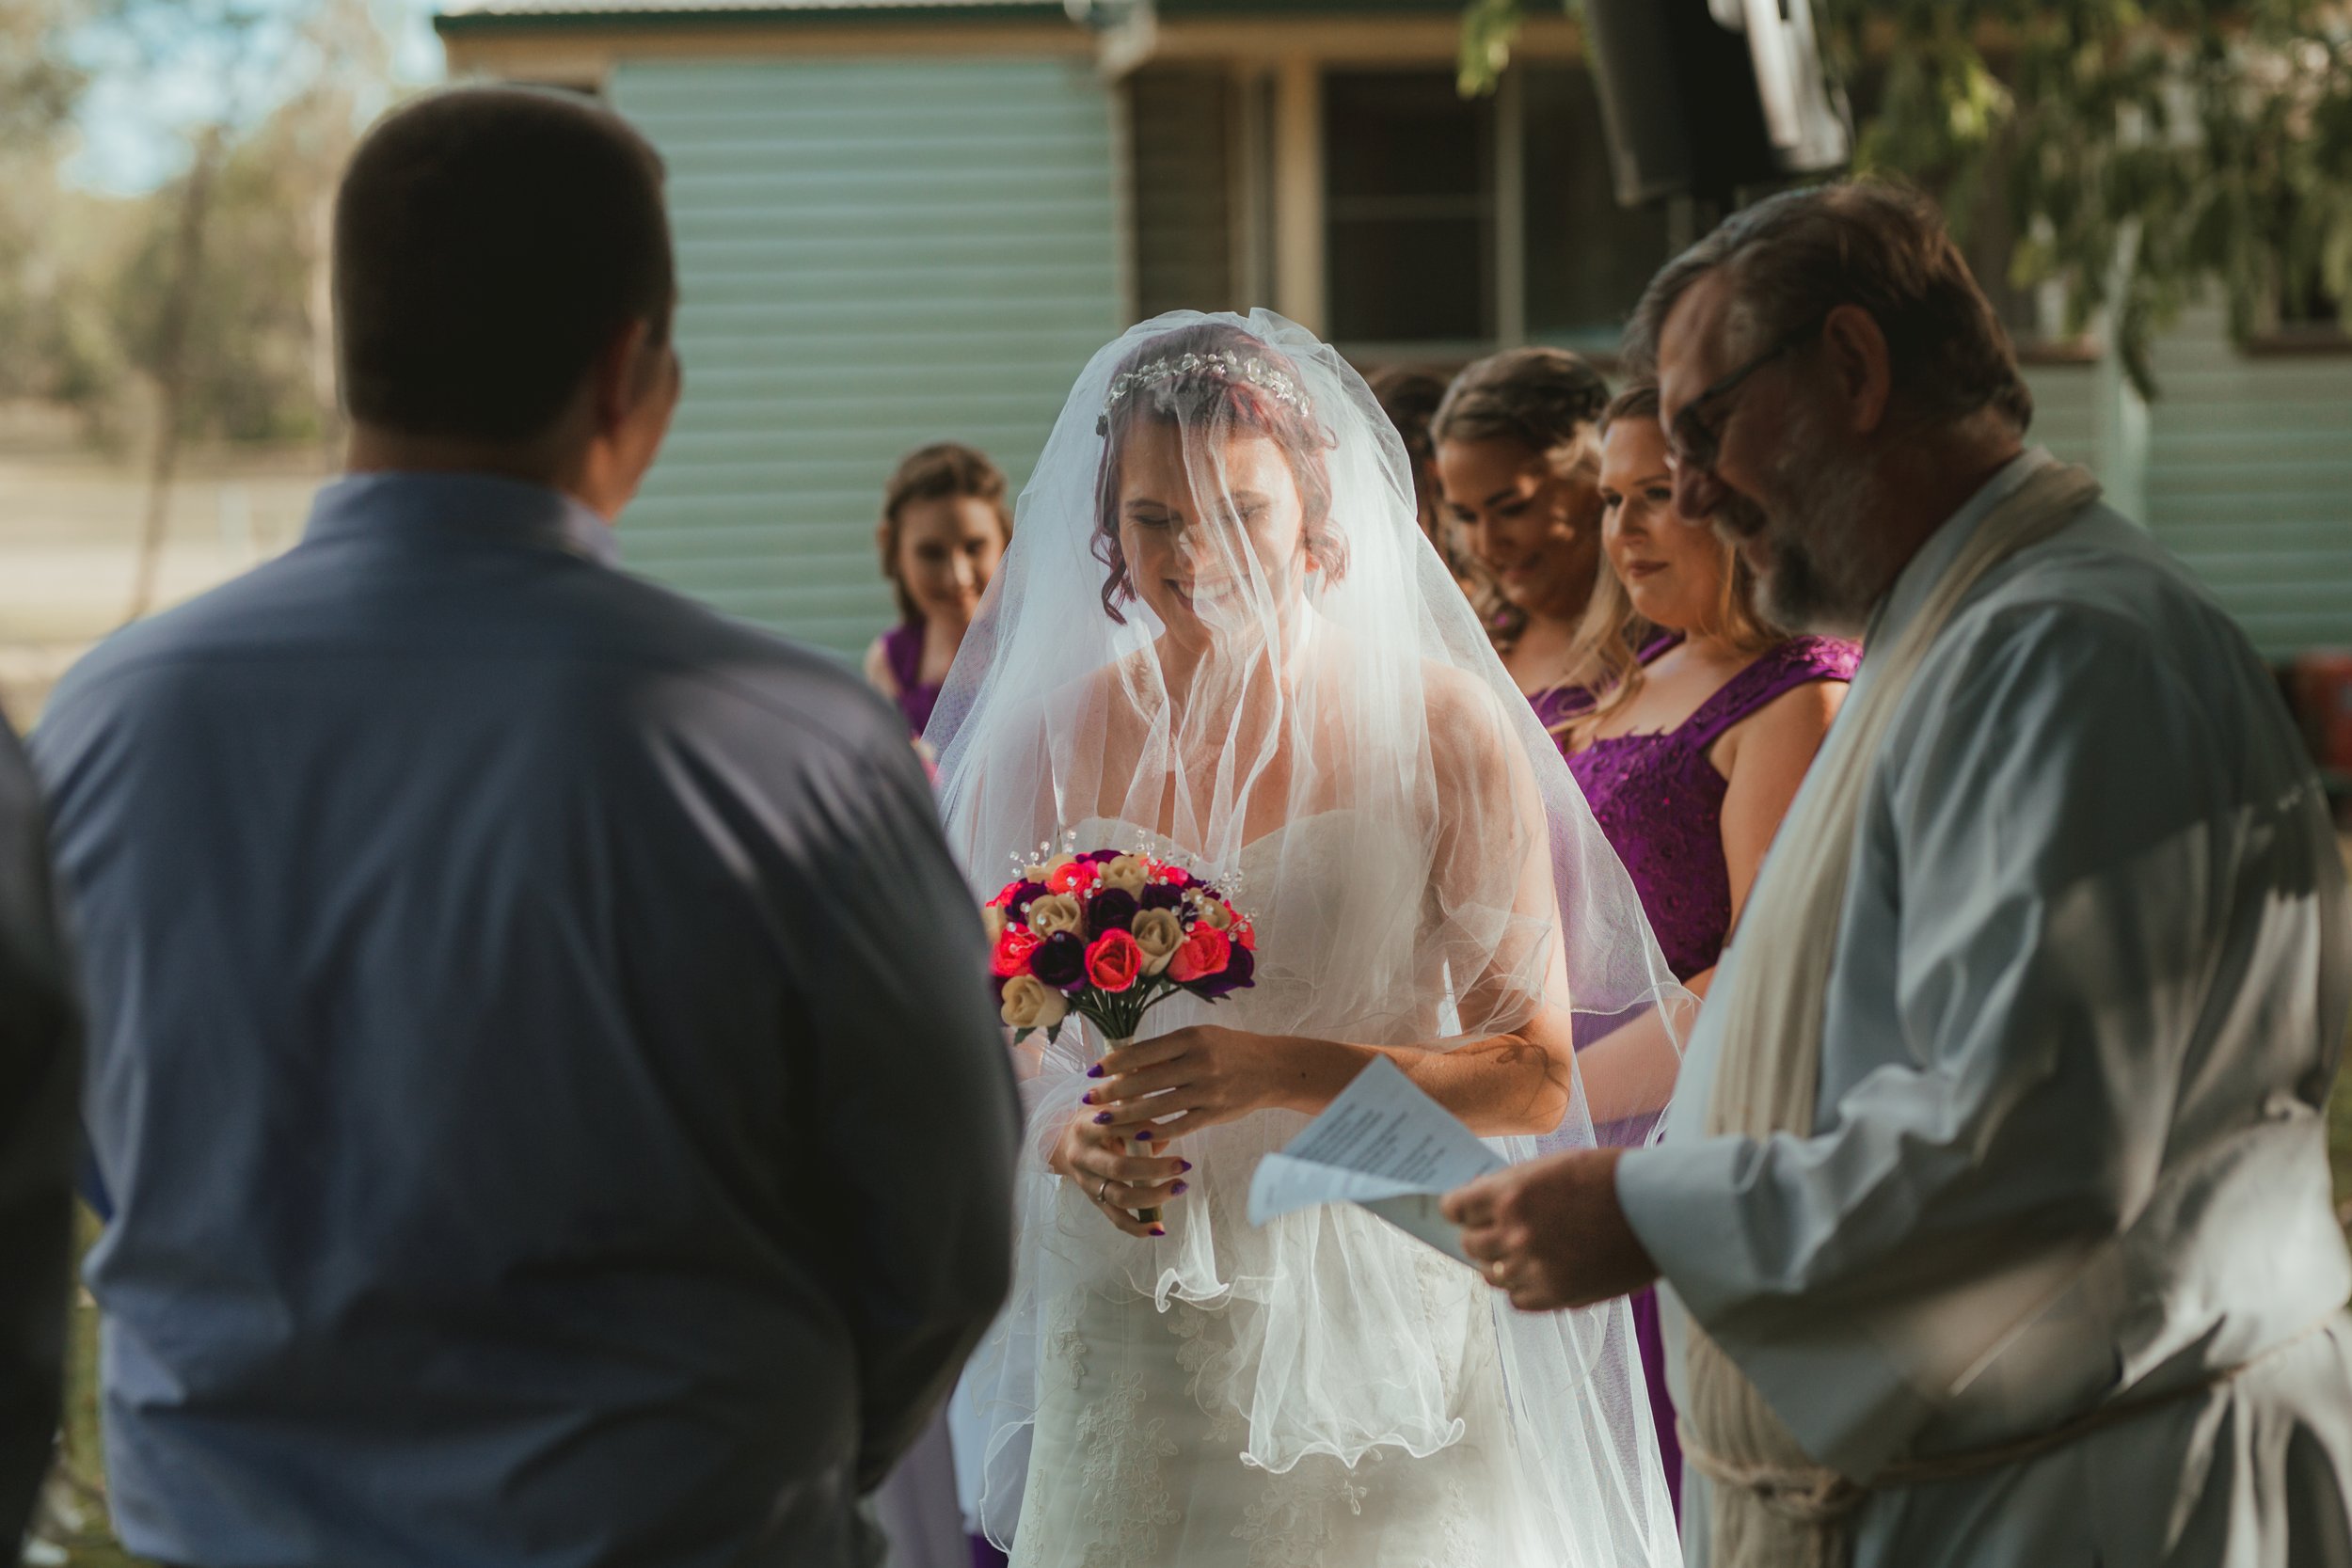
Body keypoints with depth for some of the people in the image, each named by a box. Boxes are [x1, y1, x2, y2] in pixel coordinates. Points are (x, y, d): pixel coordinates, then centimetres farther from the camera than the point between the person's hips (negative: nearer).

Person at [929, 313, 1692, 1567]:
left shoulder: (1444, 732, -6)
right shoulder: (1049, 744, 0)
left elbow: (1536, 1075, -7)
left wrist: (1289, 1070, -20)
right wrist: (1068, 1138, -14)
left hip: (1385, 1325, -1)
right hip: (1137, 1339, 2)